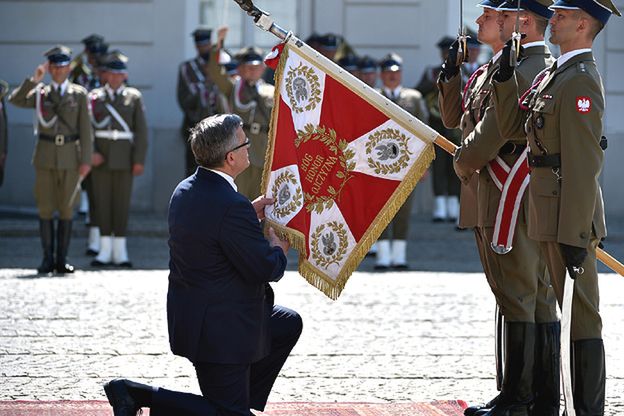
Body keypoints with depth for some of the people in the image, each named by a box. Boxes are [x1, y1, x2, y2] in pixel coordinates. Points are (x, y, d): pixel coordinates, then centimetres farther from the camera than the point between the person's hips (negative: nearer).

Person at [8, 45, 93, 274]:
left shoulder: (79, 94, 6)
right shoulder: (39, 94, 8)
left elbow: (85, 129, 3)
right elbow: (15, 100, -9)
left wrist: (86, 160, -5)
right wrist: (34, 80, -17)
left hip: (70, 156, 0)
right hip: (45, 157, 1)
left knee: (66, 209, 2)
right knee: (45, 209, 0)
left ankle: (62, 259, 7)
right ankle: (48, 259, 5)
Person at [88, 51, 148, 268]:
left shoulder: (134, 97, 6)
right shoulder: (95, 96, 7)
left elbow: (141, 130, 2)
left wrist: (139, 160, -6)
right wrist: (91, 152, -12)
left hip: (124, 157, -1)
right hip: (101, 156, 1)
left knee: (122, 201, 0)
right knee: (102, 201, 1)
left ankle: (120, 251, 4)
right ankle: (105, 250, 6)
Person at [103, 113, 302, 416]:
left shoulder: (186, 190, 2)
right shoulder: (232, 207, -27)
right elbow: (264, 269, -21)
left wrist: (250, 213, 14)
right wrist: (278, 249, 1)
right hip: (220, 328, -10)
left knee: (289, 324, 25)